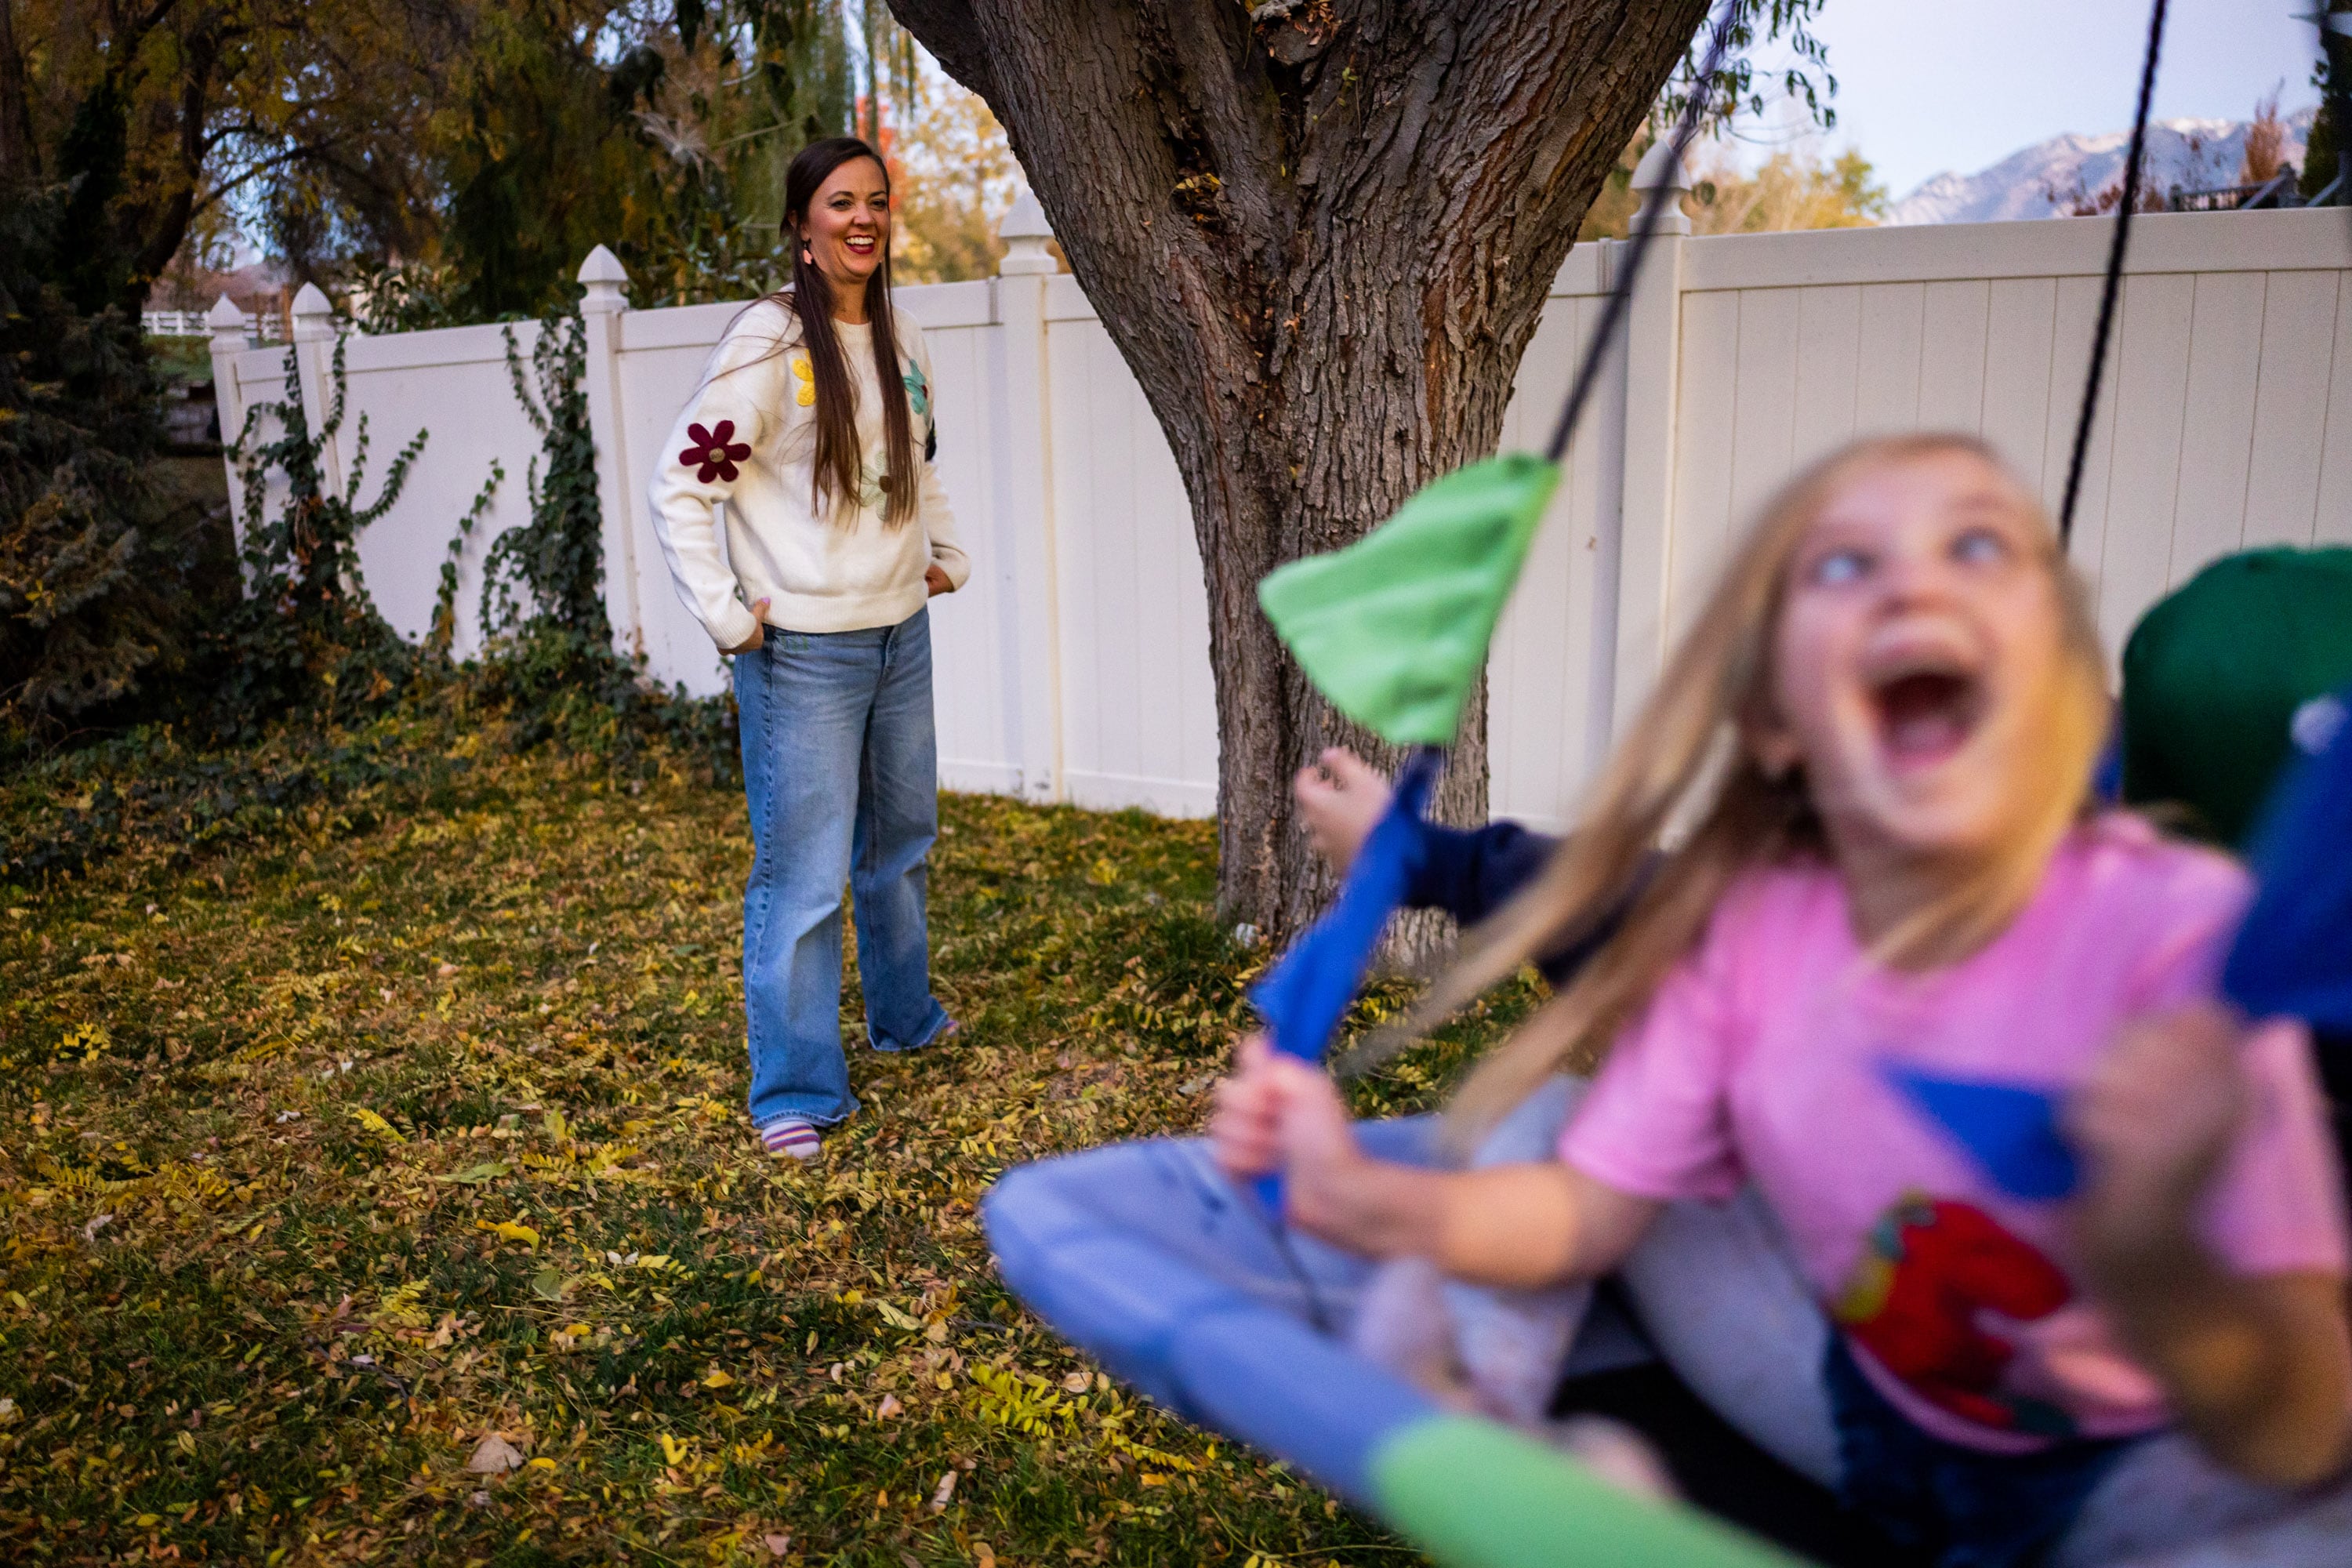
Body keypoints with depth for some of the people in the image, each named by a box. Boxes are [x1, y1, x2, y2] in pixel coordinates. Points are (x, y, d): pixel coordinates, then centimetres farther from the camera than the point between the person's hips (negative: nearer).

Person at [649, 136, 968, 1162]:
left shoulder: (900, 342, 9)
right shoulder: (768, 343, -13)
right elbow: (681, 487, -14)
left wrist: (948, 555, 15)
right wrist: (728, 617, -16)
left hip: (900, 635, 7)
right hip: (804, 654, -7)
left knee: (900, 842, 20)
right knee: (804, 875, -4)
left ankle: (905, 1018, 40)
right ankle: (795, 1095, 9)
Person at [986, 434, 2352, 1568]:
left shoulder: (2178, 929, -27)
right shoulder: (1739, 924, -16)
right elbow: (1589, 1212, -11)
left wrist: (2150, 1262, -52)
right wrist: (1365, 1201, -30)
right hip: (1853, 1392, 3)